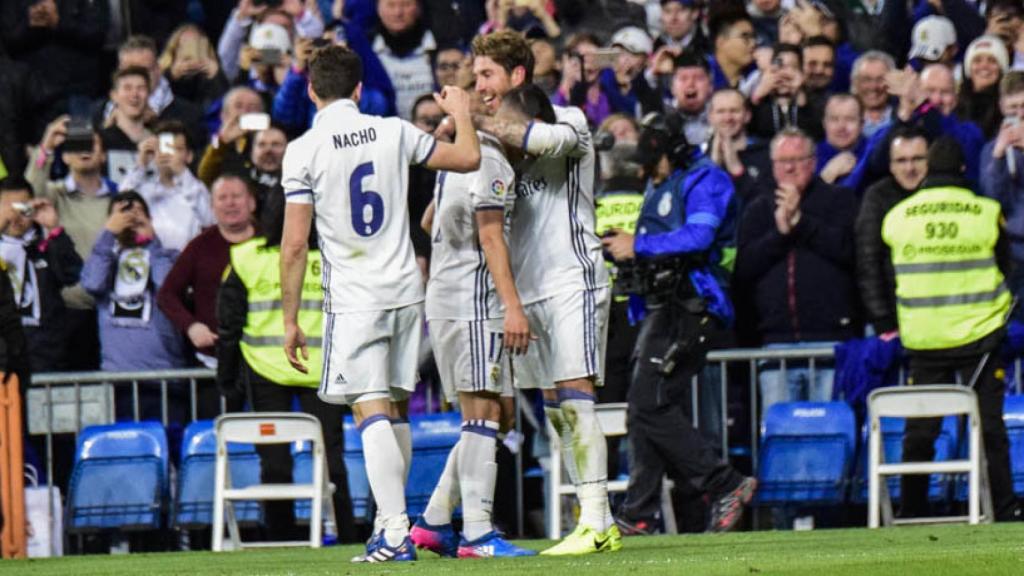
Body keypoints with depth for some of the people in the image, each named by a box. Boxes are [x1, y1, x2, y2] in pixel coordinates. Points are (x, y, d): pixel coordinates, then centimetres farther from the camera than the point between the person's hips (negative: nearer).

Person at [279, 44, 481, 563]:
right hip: (405, 290, 4)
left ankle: (395, 532, -19)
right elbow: (468, 158, 13)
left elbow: (294, 245, -9)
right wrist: (460, 112, 33)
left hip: (353, 301, -4)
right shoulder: (393, 133, 1)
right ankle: (391, 522, 23)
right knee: (395, 409, 15)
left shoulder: (303, 151, -8)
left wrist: (290, 320, -2)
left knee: (371, 412, -9)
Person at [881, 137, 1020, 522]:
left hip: (922, 341, 1)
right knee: (990, 427, 2)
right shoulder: (986, 213, -4)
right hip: (979, 333, -1)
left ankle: (911, 512, 8)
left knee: (919, 430, 7)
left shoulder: (897, 217, 0)